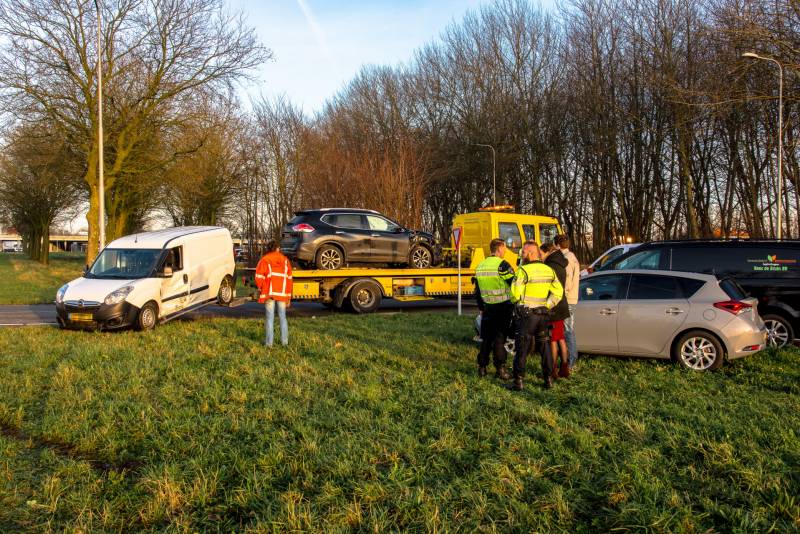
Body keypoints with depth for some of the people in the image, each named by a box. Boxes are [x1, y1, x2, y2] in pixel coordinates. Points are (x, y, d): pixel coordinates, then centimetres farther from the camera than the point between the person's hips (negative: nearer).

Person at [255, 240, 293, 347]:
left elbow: (259, 277, -9)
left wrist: (260, 288, 10)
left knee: (270, 317, 2)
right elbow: (289, 279, 9)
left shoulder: (264, 260, 2)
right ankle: (284, 341, 12)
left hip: (269, 293, -2)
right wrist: (288, 297, 12)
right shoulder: (285, 260, 12)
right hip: (282, 293, 2)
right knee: (282, 317, 11)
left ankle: (269, 342, 2)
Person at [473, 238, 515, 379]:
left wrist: (481, 308, 24)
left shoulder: (480, 266, 9)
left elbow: (477, 292, 16)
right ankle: (500, 369, 1)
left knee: (486, 339, 13)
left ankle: (482, 367, 17)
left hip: (488, 308, 6)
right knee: (500, 338, 0)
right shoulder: (502, 265, -14)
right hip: (503, 308, -6)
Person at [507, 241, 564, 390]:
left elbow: (515, 294, -18)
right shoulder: (549, 270, 6)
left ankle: (518, 381, 3)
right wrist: (547, 306, 8)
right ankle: (548, 379, 20)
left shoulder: (523, 271, -15)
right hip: (543, 315, 6)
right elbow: (558, 292, 4)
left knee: (522, 348, 1)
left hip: (526, 315, -6)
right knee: (545, 346, 15)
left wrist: (516, 301, 4)